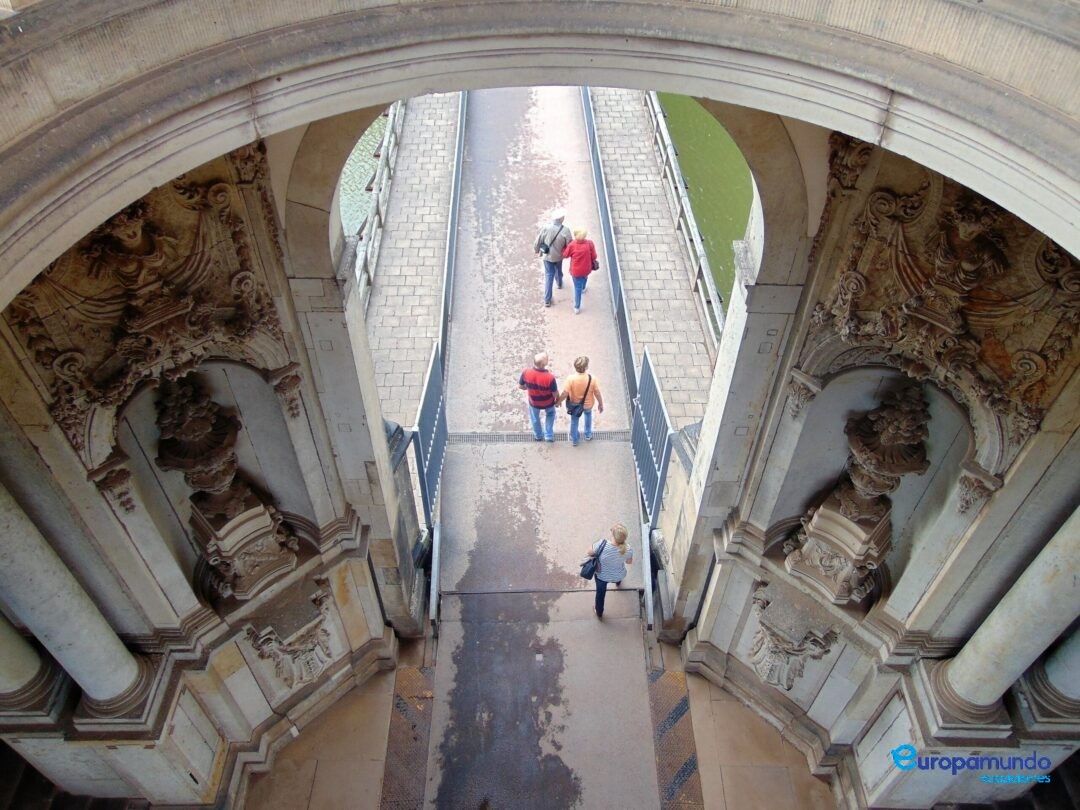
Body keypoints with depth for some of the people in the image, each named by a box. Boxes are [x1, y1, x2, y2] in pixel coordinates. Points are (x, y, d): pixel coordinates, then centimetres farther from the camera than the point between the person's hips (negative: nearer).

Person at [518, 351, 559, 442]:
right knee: (550, 414, 34)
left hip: (534, 402, 2)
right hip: (548, 402, -2)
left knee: (535, 418, 33)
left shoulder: (526, 373, -32)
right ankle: (549, 435, 42)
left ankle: (538, 436, 56)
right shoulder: (550, 377, -39)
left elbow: (520, 386, -11)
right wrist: (558, 400, 2)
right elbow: (555, 393, -21)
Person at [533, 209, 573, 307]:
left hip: (547, 256, 0)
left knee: (548, 276, 14)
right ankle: (559, 283, 62)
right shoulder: (565, 230, -28)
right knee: (558, 270, 32)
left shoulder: (545, 228, -26)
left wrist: (537, 251, 7)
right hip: (558, 256, 0)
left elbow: (537, 243, -15)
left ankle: (547, 300, 17)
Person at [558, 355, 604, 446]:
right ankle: (588, 435, 52)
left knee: (574, 421, 28)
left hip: (575, 404, -1)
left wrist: (559, 401, -2)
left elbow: (565, 394, -23)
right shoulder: (592, 378, -31)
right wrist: (601, 404, 1)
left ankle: (574, 440, 49)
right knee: (588, 414, 36)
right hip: (588, 404, 1)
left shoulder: (571, 378, -33)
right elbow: (597, 393, -18)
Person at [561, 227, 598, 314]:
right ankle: (583, 288, 68)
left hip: (576, 270, -2)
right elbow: (594, 257, -9)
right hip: (586, 269, 2)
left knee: (577, 288, 12)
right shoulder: (590, 243, -21)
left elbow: (565, 255, -9)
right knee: (584, 277, 37)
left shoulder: (572, 245, -26)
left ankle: (577, 308, 21)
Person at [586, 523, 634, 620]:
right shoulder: (628, 549, -32)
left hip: (601, 575, -2)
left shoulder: (602, 544, -40)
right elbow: (629, 562, -10)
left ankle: (599, 613, 53)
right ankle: (618, 583, 75)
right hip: (618, 575, 2)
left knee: (600, 593, 29)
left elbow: (590, 552, -19)